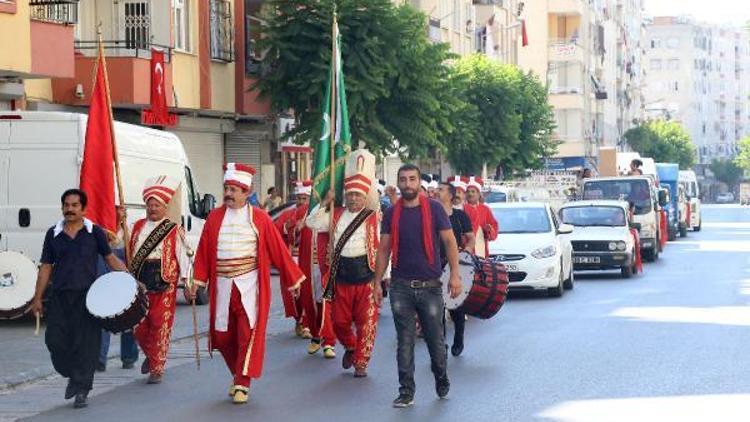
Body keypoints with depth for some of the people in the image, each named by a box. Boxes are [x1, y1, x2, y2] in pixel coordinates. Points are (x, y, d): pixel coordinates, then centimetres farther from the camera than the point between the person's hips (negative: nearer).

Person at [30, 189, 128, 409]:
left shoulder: (95, 232, 2)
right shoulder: (53, 234, 8)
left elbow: (110, 258, 9)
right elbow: (46, 267, 11)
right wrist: (37, 298, 8)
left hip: (87, 295, -2)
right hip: (60, 297, 2)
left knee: (86, 343, -3)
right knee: (55, 340, 1)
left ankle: (81, 390, 6)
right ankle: (73, 376, 26)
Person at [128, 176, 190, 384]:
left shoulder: (174, 230, -1)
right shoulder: (138, 227, 13)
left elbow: (183, 256, -6)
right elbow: (129, 254, 20)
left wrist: (187, 281, -11)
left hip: (164, 286, -4)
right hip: (139, 285, 4)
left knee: (160, 327, -3)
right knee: (139, 326, 7)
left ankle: (157, 369, 4)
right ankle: (150, 355, 33)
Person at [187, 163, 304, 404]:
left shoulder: (259, 218, -2)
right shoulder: (214, 218, 5)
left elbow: (278, 250, 0)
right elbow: (203, 253, 5)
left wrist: (292, 279, 2)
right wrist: (196, 281, -1)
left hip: (249, 285, -3)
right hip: (222, 286, 3)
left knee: (248, 333, -7)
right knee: (222, 335, 9)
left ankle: (242, 384, -1)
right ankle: (238, 373, 31)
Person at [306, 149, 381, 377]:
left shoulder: (374, 218, -5)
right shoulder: (336, 216, 10)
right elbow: (312, 222, 14)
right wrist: (325, 203, 4)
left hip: (366, 277, -4)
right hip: (341, 276, 4)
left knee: (366, 323, -1)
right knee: (340, 321, 13)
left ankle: (361, 363, 12)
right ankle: (350, 348, 40)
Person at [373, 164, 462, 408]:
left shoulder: (434, 209, -1)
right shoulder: (391, 214, 6)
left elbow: (450, 242, -1)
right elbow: (384, 249, 10)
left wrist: (455, 274, -10)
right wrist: (377, 282, 5)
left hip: (430, 285, -2)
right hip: (401, 287, 2)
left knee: (435, 339, 6)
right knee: (405, 341, 4)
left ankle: (442, 381, 29)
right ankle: (406, 391, 10)